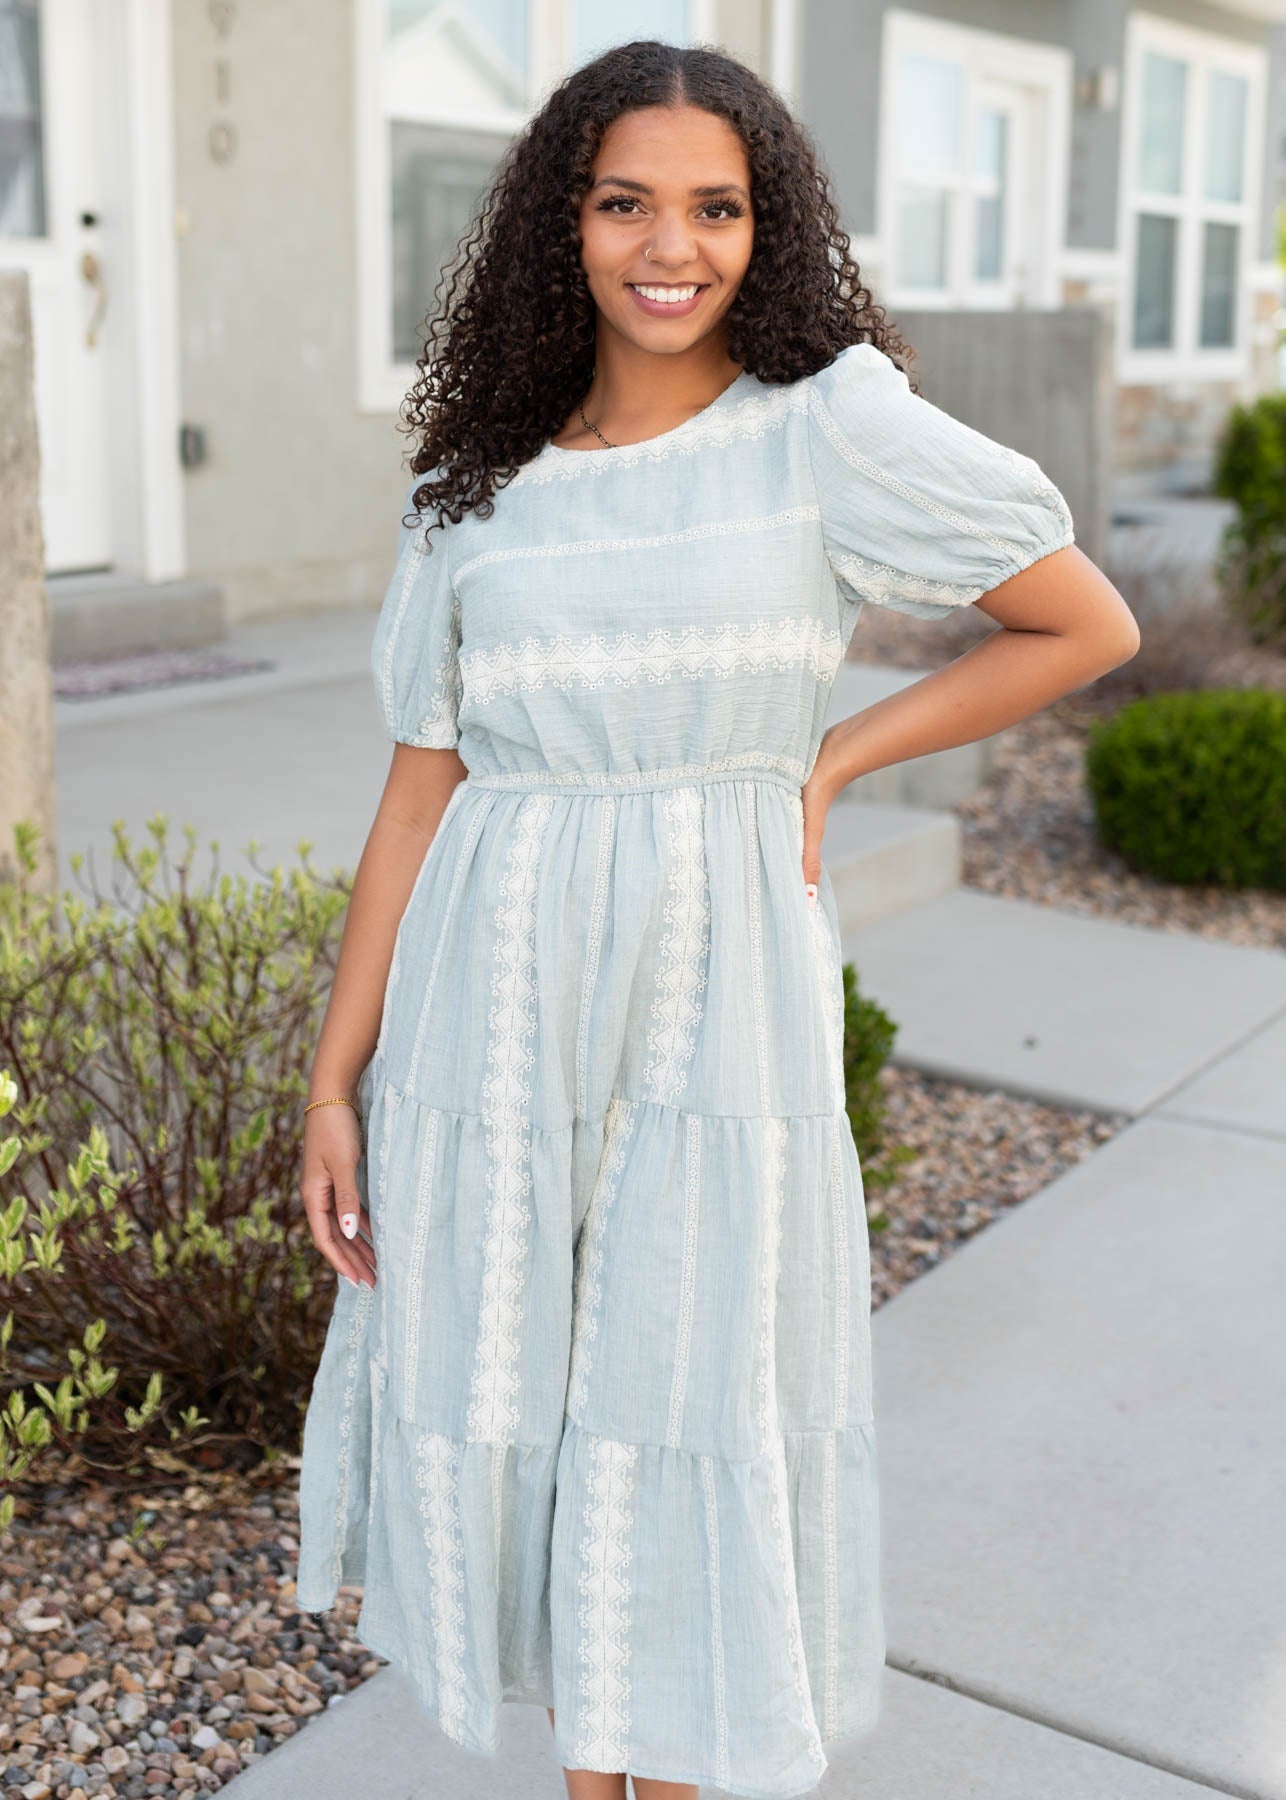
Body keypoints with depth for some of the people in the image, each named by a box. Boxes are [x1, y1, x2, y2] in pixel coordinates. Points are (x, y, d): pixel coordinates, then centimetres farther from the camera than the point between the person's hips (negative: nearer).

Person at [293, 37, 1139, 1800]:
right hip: (493, 1007, 3)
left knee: (690, 1412, 7)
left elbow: (1088, 624, 2)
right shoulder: (478, 490, 5)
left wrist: (828, 760, -1)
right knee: (510, 1399, 12)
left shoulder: (830, 426, -3)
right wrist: (335, 1081, 3)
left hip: (714, 994, -3)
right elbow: (419, 795, 5)